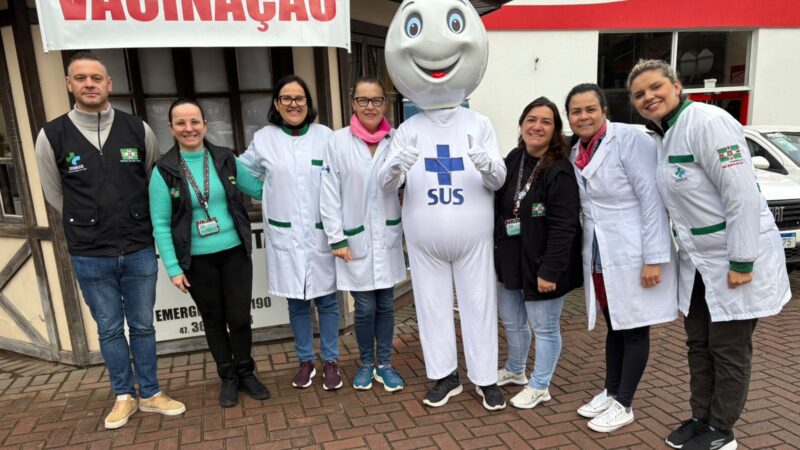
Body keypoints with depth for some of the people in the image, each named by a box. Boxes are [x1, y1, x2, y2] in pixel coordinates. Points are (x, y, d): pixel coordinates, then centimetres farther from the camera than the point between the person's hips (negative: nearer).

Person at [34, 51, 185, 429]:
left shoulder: (138, 129, -2)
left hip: (140, 250, 1)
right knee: (110, 329, 13)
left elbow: (156, 182, 11)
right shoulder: (52, 136, -5)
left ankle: (150, 394, 29)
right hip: (89, 257, 0)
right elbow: (55, 195, 8)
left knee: (142, 325, 13)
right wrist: (90, 226, 13)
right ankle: (124, 396, 31)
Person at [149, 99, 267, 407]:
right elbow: (160, 225, -5)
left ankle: (246, 373, 29)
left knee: (240, 317, 6)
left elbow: (258, 190, 12)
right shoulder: (164, 171, -6)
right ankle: (228, 378, 31)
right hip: (197, 261, -1)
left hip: (235, 253, 1)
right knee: (213, 320, 13)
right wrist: (173, 268, -8)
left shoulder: (226, 159, 0)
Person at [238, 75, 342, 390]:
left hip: (321, 232, -1)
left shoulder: (325, 135, 0)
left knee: (326, 300, 7)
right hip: (285, 234, 1)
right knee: (296, 302, 12)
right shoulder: (264, 139, 3)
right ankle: (305, 361, 29)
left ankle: (330, 361, 24)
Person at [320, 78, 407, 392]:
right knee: (365, 308, 6)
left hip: (388, 236, 2)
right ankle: (366, 364, 30)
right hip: (355, 239, -2)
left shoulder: (397, 139, -1)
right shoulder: (338, 141, -6)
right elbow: (329, 194, -5)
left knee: (385, 305, 12)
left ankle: (385, 365, 29)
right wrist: (337, 239, -7)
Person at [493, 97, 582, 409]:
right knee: (511, 320, 22)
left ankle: (539, 386, 28)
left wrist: (549, 270, -23)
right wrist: (496, 250, 11)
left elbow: (563, 228, -21)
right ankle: (515, 370, 45)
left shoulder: (561, 171, -18)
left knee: (544, 326, 9)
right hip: (510, 258, 8)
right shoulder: (512, 160, 5)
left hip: (541, 264, -7)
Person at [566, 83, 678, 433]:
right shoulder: (575, 153, 7)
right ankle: (610, 392, 33)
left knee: (634, 331, 7)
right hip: (598, 258, 6)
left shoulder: (630, 139, -13)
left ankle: (623, 404, 20)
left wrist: (653, 258, -19)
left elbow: (652, 200, -17)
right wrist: (587, 255, 6)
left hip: (633, 256, -6)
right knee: (614, 328, 18)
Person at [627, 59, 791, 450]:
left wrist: (741, 262, -23)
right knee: (699, 345, 17)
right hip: (698, 262, 8)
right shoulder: (662, 136, 8)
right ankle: (700, 418, 33)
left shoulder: (707, 122, -19)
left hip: (737, 260, -8)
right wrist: (686, 251, 10)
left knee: (729, 350, 7)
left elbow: (742, 194, -23)